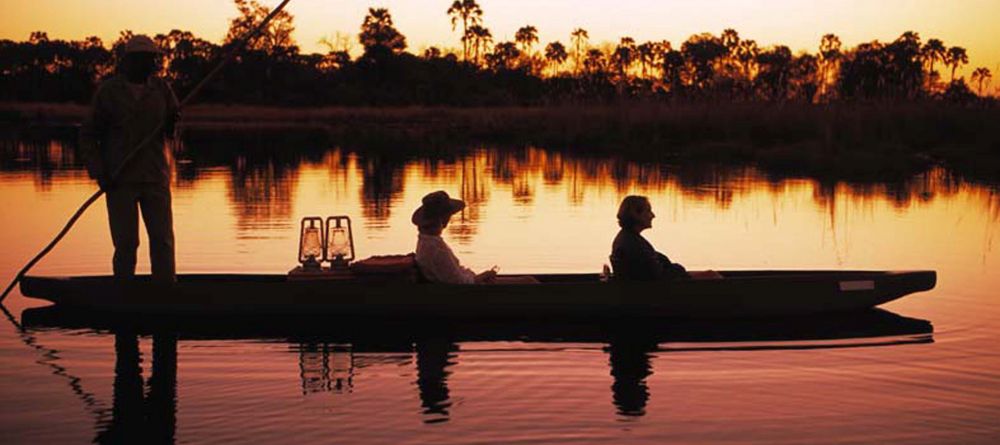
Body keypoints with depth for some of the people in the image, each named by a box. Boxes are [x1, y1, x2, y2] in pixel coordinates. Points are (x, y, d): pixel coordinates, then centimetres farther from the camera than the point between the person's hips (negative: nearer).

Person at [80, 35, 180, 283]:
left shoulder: (161, 89, 6)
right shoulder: (109, 91, -2)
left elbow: (171, 128, 17)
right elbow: (87, 136, 2)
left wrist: (173, 123, -8)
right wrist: (98, 173, -9)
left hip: (155, 178, 3)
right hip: (119, 179, -2)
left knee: (163, 241, -1)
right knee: (126, 244, -1)